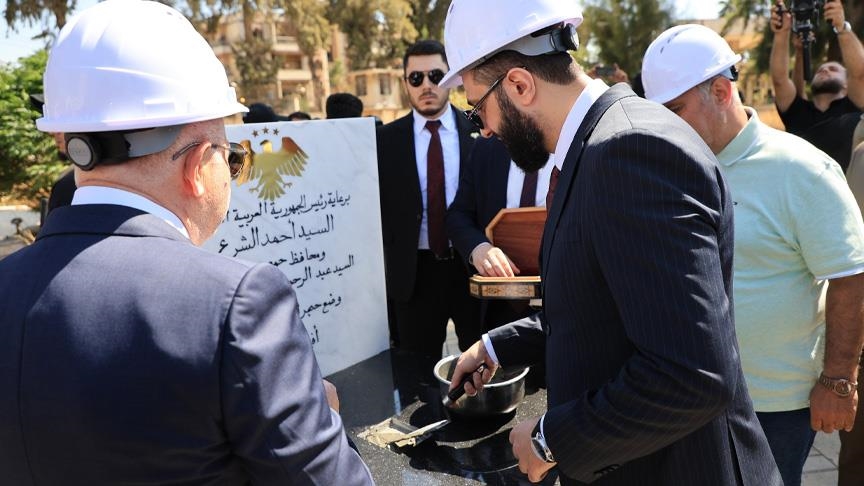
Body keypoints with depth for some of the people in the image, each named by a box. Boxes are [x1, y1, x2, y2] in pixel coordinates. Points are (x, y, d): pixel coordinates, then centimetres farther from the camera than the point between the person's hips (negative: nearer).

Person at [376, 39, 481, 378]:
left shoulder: (480, 131, -1)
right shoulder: (385, 139, 0)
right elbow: (378, 207, 3)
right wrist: (383, 267, -1)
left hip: (473, 265, 0)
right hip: (414, 271, 1)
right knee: (420, 369, 14)